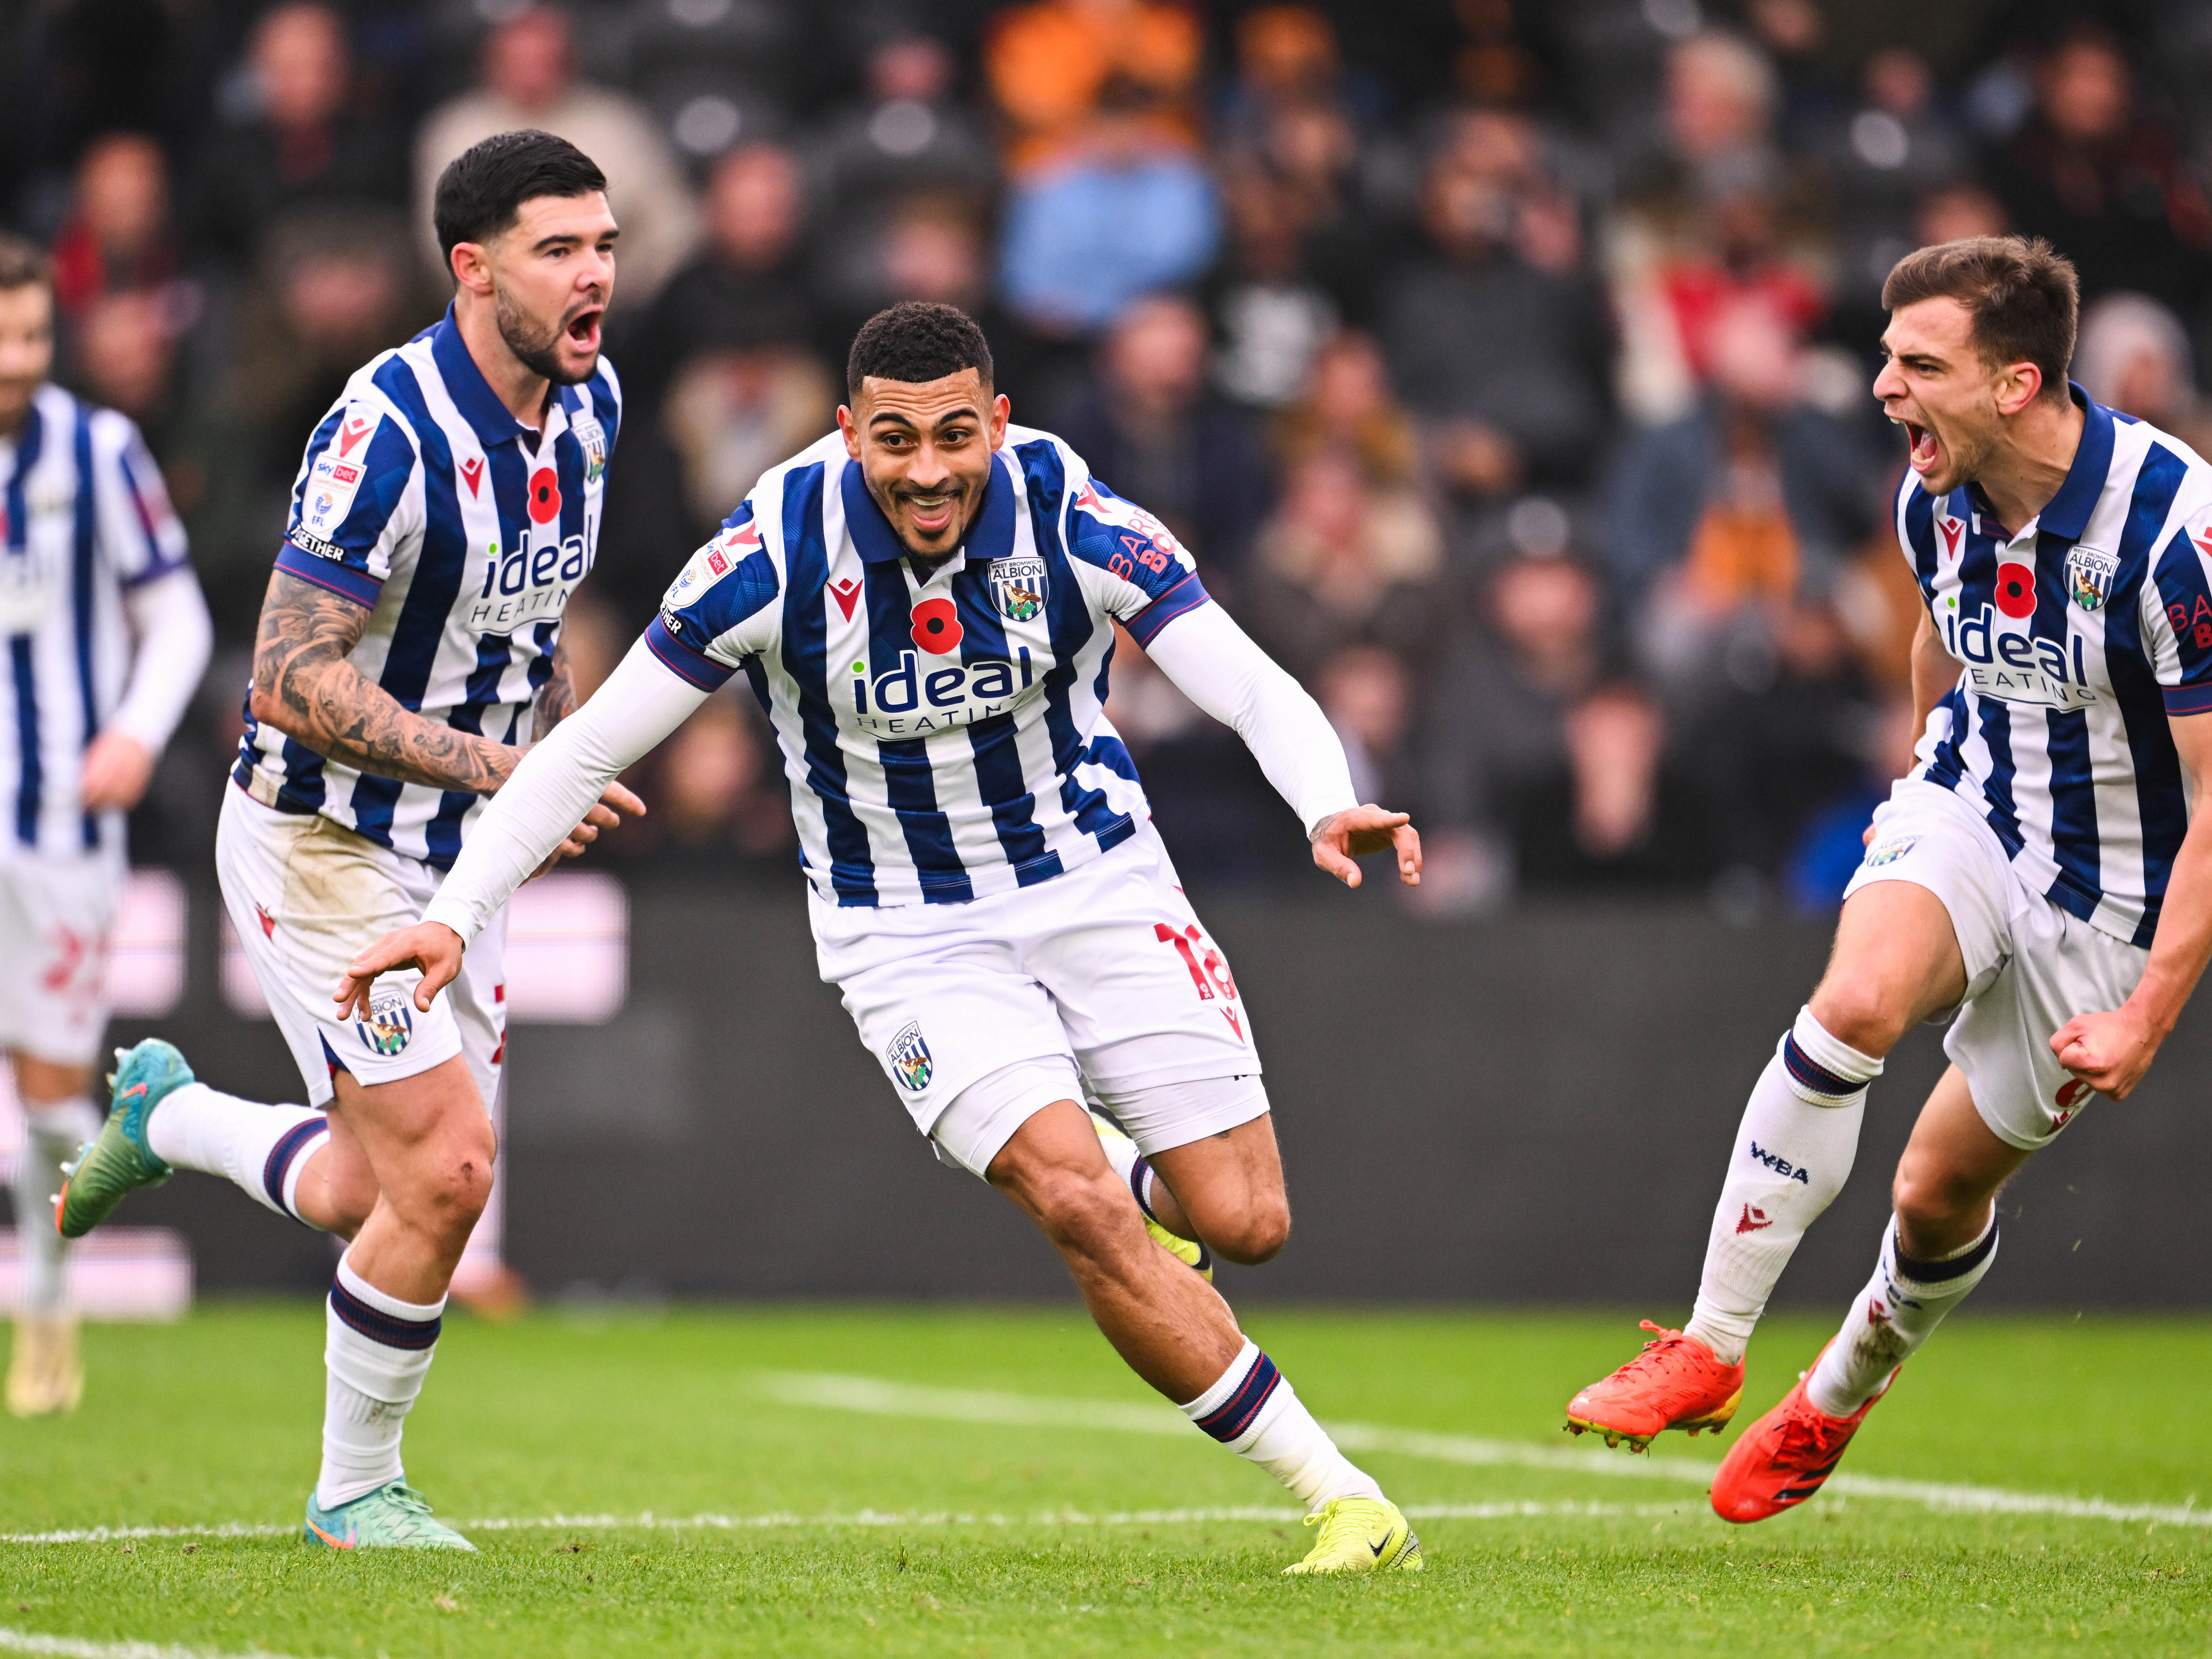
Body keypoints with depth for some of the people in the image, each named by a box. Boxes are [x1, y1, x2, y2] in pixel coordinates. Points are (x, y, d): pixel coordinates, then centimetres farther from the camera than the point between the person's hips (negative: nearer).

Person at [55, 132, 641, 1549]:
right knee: (447, 1171, -13)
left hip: (450, 850, 8)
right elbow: (290, 683, -27)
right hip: (321, 842, -8)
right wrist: (497, 766, -31)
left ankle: (167, 1115, 40)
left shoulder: (591, 404, 0)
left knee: (376, 1198, 11)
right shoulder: (389, 432, -26)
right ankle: (356, 1489, 7)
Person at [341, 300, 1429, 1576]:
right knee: (1076, 1204, -22)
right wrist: (454, 917, -21)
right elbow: (588, 748, -13)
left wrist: (1331, 808, -43)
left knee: (1244, 1223, -3)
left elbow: (1256, 688, -22)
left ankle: (1134, 1181, 37)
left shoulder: (1074, 523, -19)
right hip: (908, 933, -2)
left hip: (1099, 883, 2)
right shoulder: (780, 556, -21)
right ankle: (1341, 1497, -13)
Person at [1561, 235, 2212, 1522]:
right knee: (1855, 1003, -28)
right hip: (1968, 805, 4)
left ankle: (1844, 1389, 36)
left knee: (1944, 1191, 4)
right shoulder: (1937, 499, -8)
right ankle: (1712, 1347, -21)